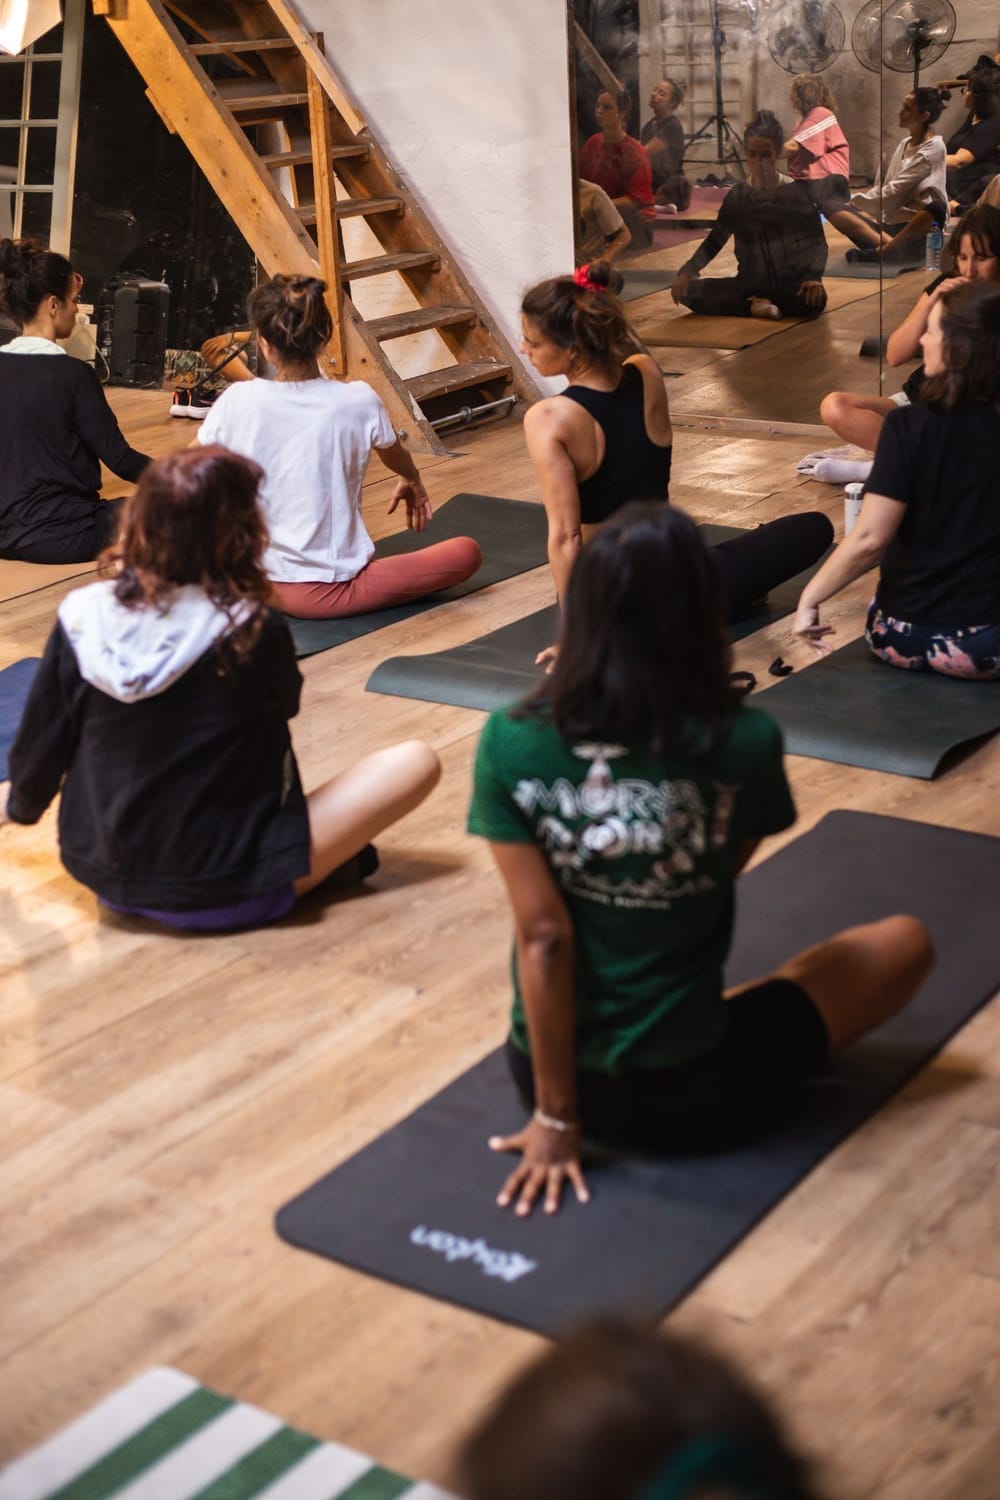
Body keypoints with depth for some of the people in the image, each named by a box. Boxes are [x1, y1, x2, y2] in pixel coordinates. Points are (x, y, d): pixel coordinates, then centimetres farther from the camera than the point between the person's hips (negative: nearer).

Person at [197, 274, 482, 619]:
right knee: (467, 552, 6)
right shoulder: (358, 401, -14)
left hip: (254, 581, 3)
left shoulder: (237, 401, -12)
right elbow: (399, 462, 10)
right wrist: (412, 483, 34)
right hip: (332, 592, -3)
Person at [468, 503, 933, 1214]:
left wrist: (554, 1114, -9)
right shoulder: (745, 742, -19)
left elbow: (542, 936, -14)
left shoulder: (510, 741, -14)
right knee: (906, 942, 14)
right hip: (684, 1094, -4)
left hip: (549, 1068, 5)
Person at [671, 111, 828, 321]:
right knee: (687, 291, -16)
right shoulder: (737, 195, 5)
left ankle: (753, 304, -17)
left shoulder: (797, 192, -4)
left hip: (791, 285, -3)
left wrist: (813, 276, -25)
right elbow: (714, 241, 8)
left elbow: (817, 241, -4)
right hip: (750, 284, 3)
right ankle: (755, 307, -18)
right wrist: (687, 270, -10)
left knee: (815, 300, -39)